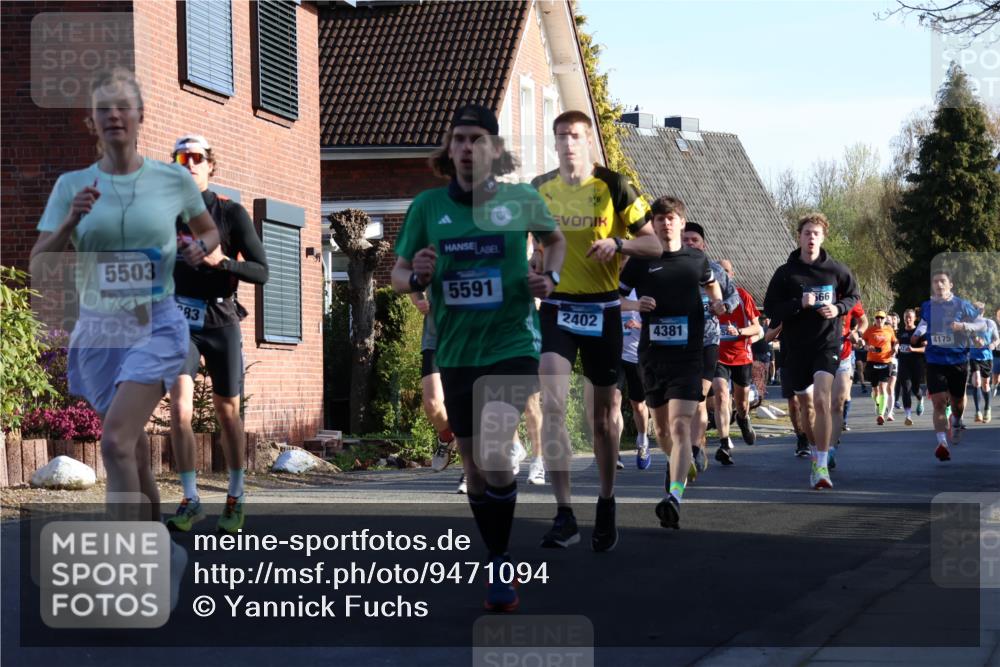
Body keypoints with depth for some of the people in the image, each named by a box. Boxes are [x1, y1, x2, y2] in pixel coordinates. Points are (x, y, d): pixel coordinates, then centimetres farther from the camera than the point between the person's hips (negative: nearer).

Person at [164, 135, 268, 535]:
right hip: (181, 322, 1)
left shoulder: (231, 213, -3)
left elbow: (261, 271, -7)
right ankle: (190, 501, -7)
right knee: (180, 407, -14)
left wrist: (222, 262, -21)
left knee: (228, 413, 6)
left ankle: (235, 499, 21)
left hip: (221, 323, -1)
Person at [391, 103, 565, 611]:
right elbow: (397, 274, 7)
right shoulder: (427, 206, 0)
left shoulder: (521, 200, -3)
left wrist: (550, 277, -1)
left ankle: (500, 568, -5)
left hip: (513, 345, -3)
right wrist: (415, 276, -16)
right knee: (474, 466, 11)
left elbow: (555, 239, 17)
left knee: (492, 454, -23)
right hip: (455, 354, 3)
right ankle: (501, 567, 30)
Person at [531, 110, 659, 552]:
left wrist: (618, 242, -20)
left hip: (602, 310, -1)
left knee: (602, 414, 9)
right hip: (556, 307, 1)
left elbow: (654, 245, -3)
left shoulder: (613, 187, -3)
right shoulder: (540, 190, 5)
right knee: (552, 404, -16)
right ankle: (564, 516, -17)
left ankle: (606, 506, 28)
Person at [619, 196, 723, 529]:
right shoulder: (641, 260, 3)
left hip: (688, 355, -2)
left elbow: (711, 283, 28)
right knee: (662, 428, 15)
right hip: (652, 354, 2)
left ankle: (674, 496, -28)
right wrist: (635, 304, -11)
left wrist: (717, 302, 7)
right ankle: (677, 466, 46)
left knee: (680, 426, -17)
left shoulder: (696, 258, 7)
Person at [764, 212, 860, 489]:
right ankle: (817, 450, 38)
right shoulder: (785, 273, -1)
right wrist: (799, 304, -18)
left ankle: (821, 465, -20)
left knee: (822, 399, -20)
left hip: (827, 343, -2)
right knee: (805, 403, 14)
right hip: (796, 346, 2)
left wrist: (838, 308, -7)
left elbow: (853, 295, 14)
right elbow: (770, 306, -3)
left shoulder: (836, 270, 0)